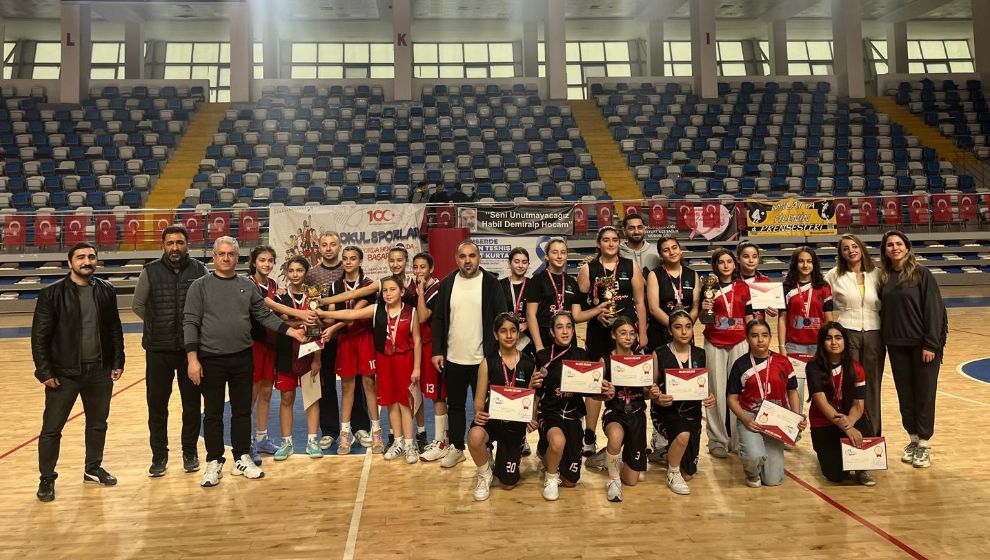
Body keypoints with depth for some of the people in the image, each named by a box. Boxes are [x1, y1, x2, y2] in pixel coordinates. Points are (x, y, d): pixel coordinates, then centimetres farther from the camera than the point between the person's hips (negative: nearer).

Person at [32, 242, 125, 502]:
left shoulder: (106, 291, 2)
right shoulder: (51, 293, -9)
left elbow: (115, 330, 8)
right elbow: (39, 336, -8)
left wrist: (118, 362, 4)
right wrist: (45, 371, -11)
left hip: (99, 371, 4)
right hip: (64, 373, -3)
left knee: (98, 424, 15)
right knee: (52, 428, 6)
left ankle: (93, 469, 32)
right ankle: (47, 479, 22)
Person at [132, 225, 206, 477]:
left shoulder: (199, 270, -2)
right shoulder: (150, 272, -1)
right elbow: (138, 305, 8)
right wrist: (159, 325, 5)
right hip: (158, 349, 0)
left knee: (192, 402, 10)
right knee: (157, 404, 7)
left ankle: (190, 452, 25)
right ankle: (159, 456, 22)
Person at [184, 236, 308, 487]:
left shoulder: (248, 285, 6)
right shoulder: (200, 286, -2)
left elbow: (264, 315, 7)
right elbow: (190, 323, -6)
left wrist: (291, 331, -3)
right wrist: (192, 359, -13)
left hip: (243, 359, 3)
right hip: (211, 360, -3)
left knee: (242, 411, 11)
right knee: (213, 414, 7)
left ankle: (242, 459, 25)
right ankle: (214, 462, 20)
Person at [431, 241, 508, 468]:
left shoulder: (491, 283, -5)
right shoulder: (447, 283, 3)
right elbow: (438, 319, 5)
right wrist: (437, 351, 0)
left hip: (483, 359, -3)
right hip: (453, 358, 3)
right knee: (455, 405, 15)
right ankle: (456, 448, 30)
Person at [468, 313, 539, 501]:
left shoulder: (528, 363, -2)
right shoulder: (488, 363, -6)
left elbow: (534, 397, 4)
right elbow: (479, 399, -6)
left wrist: (533, 419, -15)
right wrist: (478, 413, -27)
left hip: (516, 423, 2)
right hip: (491, 418, -1)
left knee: (508, 484, 5)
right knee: (474, 436, -39)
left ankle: (501, 461, 44)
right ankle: (485, 474, -4)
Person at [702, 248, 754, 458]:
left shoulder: (743, 287, 7)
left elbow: (749, 316, 10)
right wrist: (705, 310, -17)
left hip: (739, 343, 2)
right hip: (715, 344, -1)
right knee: (717, 391, -1)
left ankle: (737, 439, 13)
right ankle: (717, 440, 8)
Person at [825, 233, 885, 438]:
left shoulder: (876, 274, 5)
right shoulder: (834, 275, 1)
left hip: (873, 334, 2)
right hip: (846, 334, -2)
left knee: (872, 385, 8)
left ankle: (874, 434, 20)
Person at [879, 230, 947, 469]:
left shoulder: (921, 274, -7)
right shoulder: (884, 278, 5)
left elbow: (934, 309, -10)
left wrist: (931, 344, -14)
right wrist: (884, 338, 2)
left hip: (922, 343, -4)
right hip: (896, 345, 4)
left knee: (924, 394, 5)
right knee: (905, 395, 11)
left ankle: (924, 444, 16)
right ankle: (913, 440, 25)